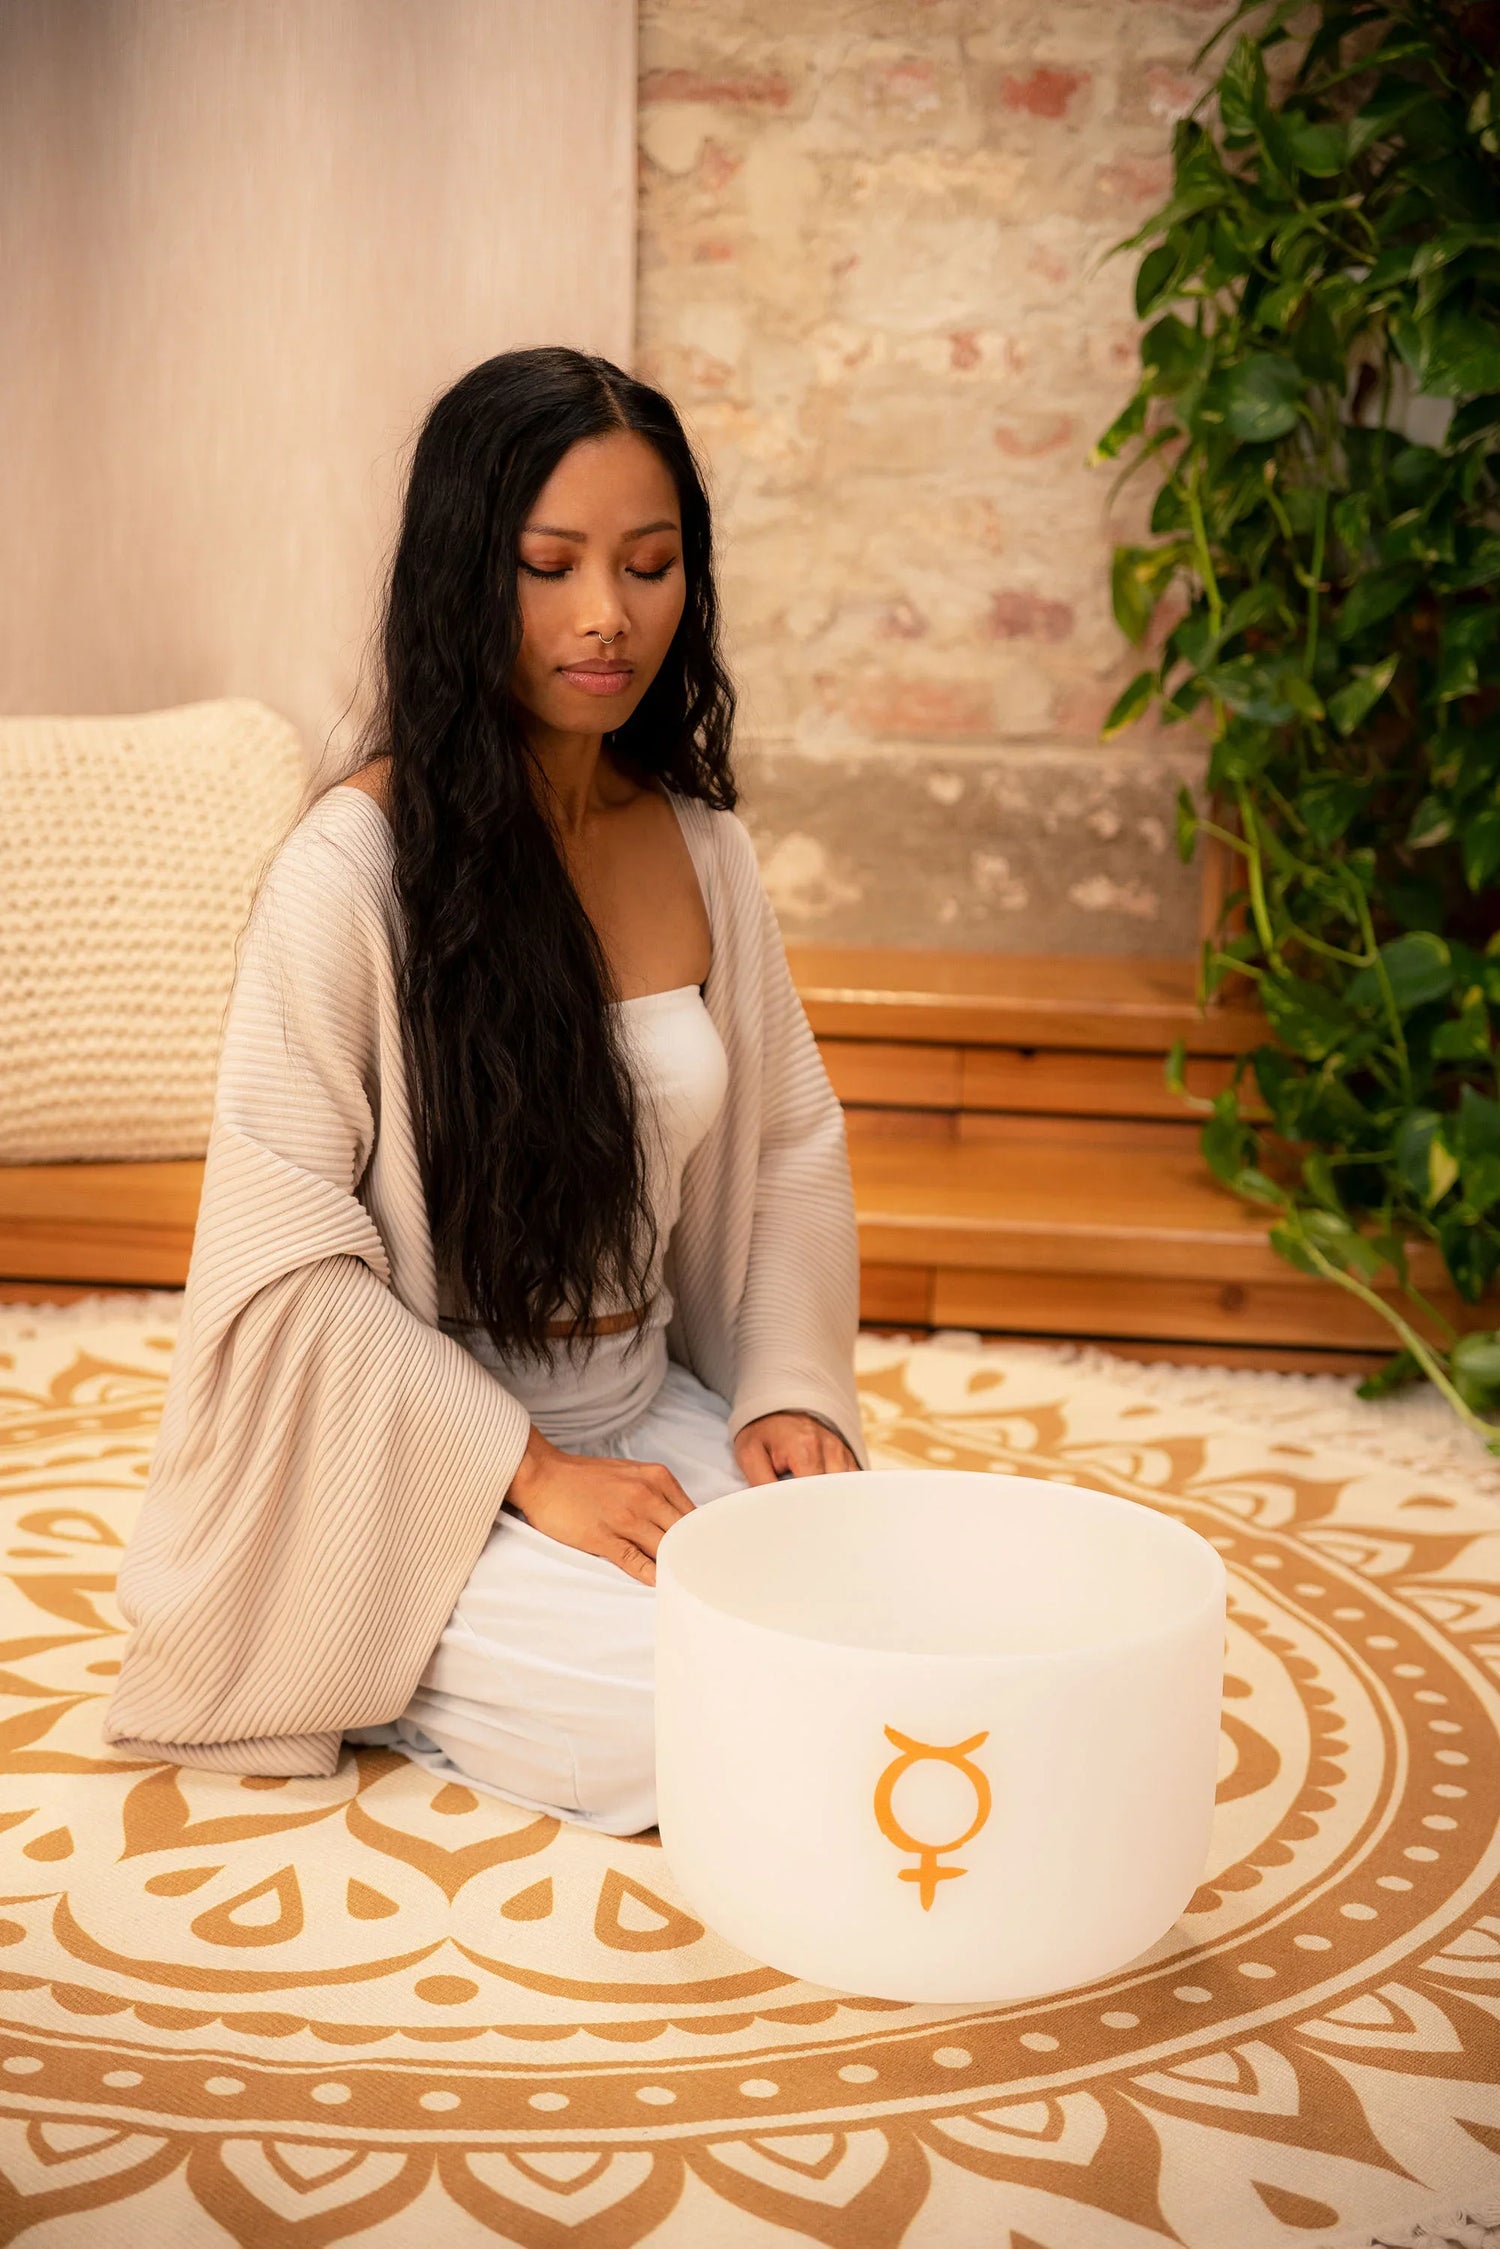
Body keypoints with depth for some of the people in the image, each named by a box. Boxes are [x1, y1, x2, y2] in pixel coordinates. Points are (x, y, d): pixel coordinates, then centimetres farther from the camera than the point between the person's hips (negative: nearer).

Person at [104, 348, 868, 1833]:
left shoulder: (702, 844, 2)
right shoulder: (354, 866, -18)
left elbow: (789, 1141, 11)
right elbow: (284, 1257, -19)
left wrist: (789, 1390, -4)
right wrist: (531, 1472, -20)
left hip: (650, 1411, 6)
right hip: (414, 1465, -6)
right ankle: (394, 1687, 7)